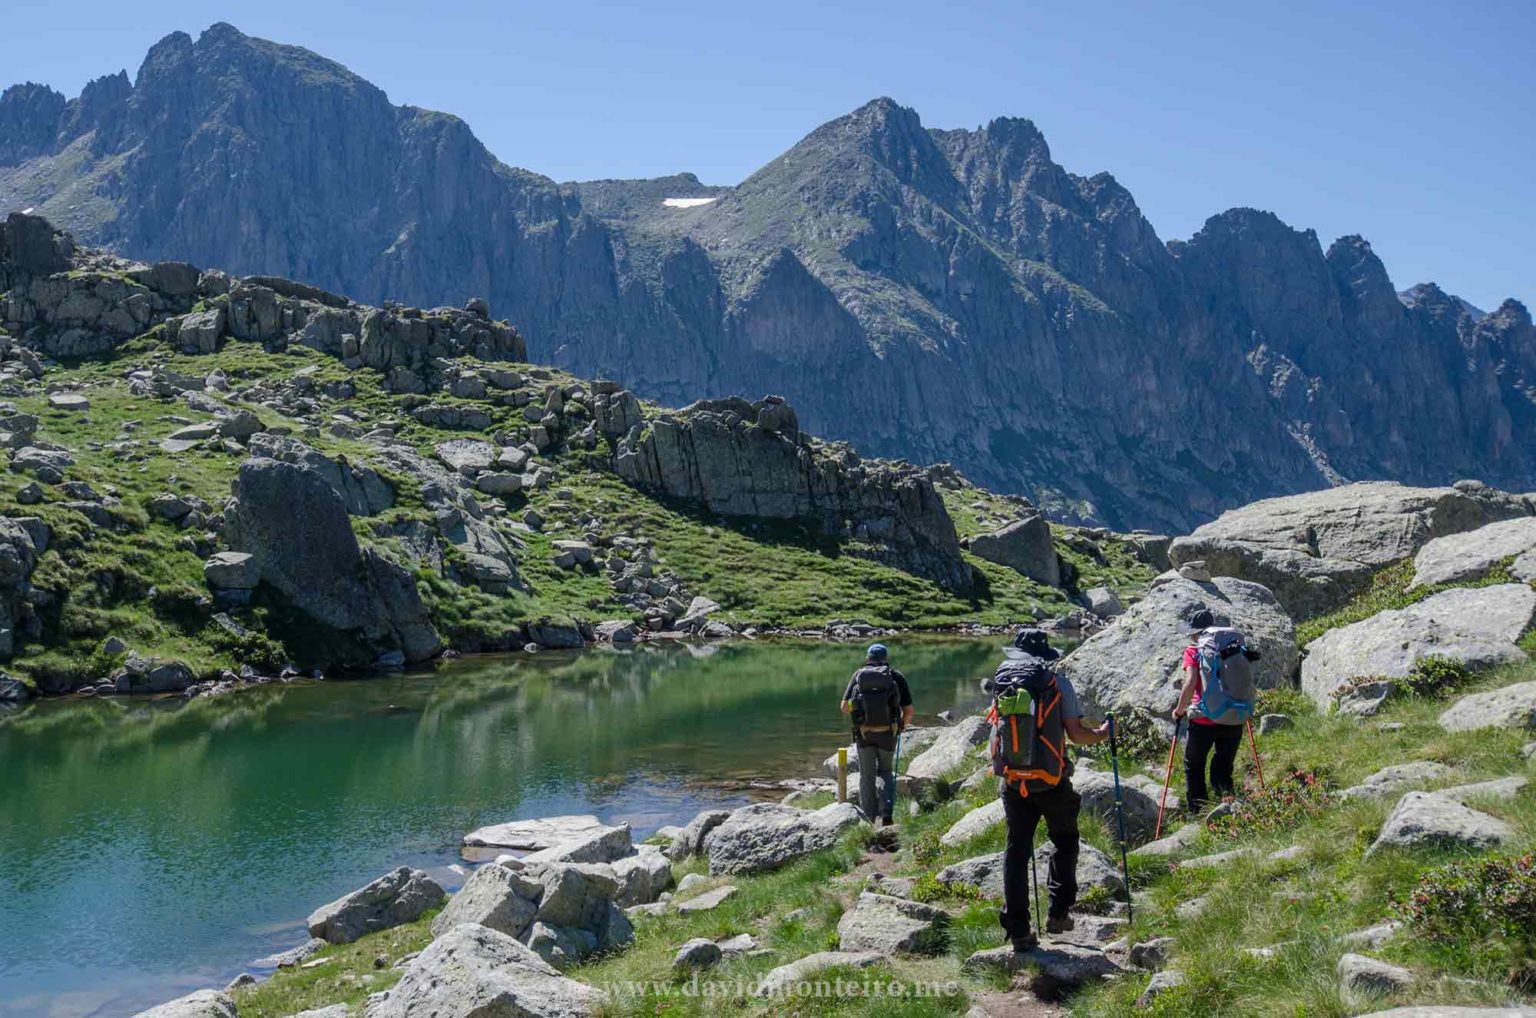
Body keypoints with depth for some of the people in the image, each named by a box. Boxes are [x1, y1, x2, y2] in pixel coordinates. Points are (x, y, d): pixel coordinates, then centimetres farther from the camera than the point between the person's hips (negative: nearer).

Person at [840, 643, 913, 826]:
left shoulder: (858, 675, 6)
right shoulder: (896, 676, 4)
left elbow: (845, 707, 0)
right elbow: (908, 711, 1)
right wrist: (903, 726, 21)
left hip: (864, 733, 0)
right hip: (887, 733, 0)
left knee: (867, 776, 13)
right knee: (886, 772, 19)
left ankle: (868, 820, 13)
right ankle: (886, 813, 2)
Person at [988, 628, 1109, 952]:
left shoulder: (1001, 683, 4)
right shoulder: (1058, 683, -5)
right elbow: (1076, 733, -8)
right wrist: (1101, 735, 11)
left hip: (1012, 782, 2)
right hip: (1052, 782, -2)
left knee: (1016, 850, 8)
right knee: (1064, 841, 20)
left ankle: (1018, 929, 4)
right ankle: (1058, 912, 13)